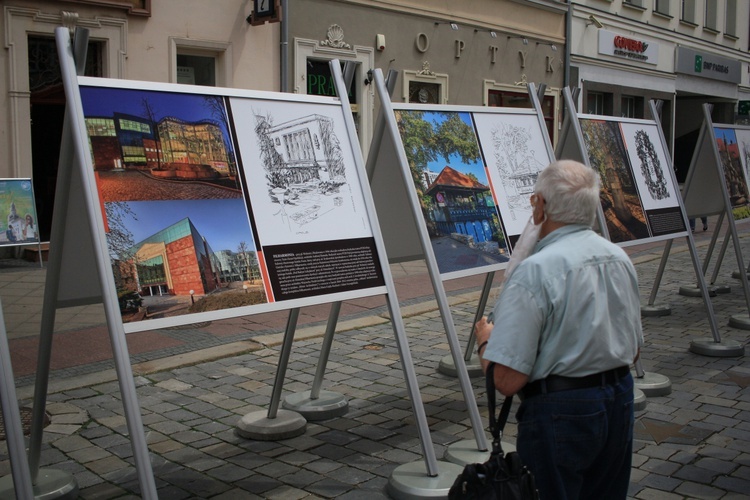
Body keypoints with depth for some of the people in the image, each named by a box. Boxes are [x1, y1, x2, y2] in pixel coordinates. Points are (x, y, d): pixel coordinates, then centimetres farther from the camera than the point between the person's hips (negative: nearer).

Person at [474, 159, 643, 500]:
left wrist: (484, 340, -4)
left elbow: (506, 379, -24)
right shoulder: (619, 257, 4)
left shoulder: (535, 271, -22)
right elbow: (634, 349, 14)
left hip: (560, 412, -7)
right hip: (619, 402, 8)